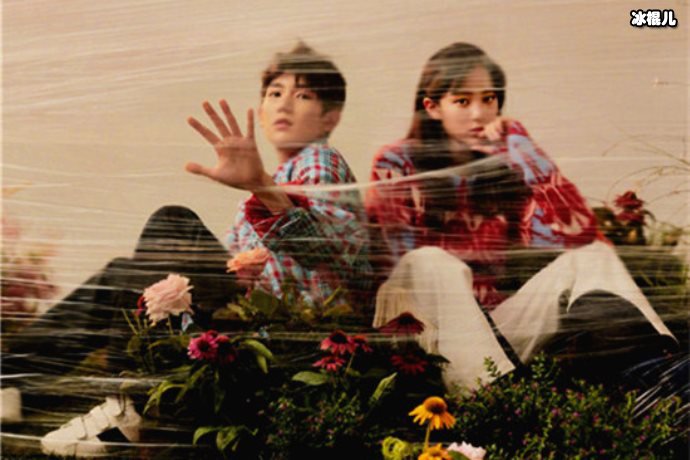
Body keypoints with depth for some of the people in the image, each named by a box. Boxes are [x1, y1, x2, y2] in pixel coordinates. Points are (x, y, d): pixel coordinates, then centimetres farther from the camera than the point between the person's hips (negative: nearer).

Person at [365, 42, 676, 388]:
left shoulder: (506, 165, 9)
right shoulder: (396, 164, 1)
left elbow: (576, 235, -5)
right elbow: (389, 259, -8)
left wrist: (520, 151, -5)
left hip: (494, 328, 4)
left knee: (593, 256, -11)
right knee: (431, 262, -32)